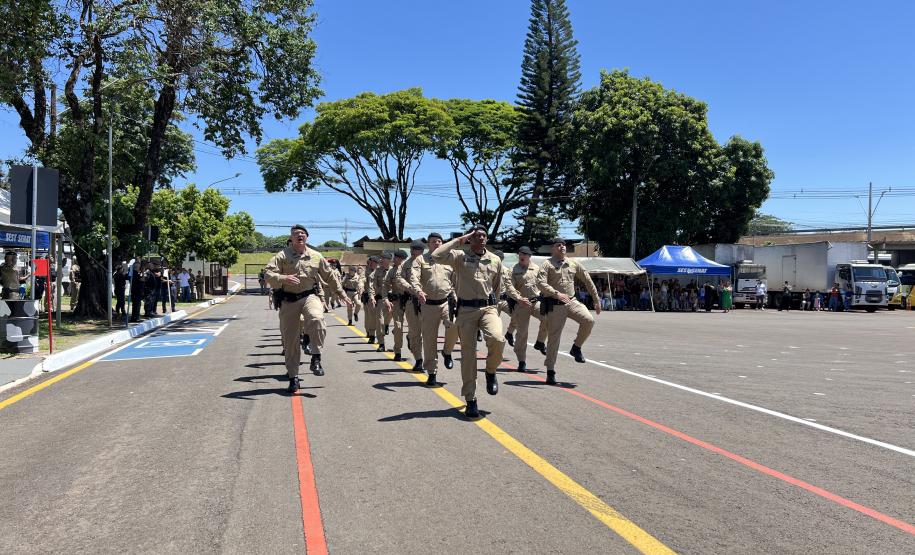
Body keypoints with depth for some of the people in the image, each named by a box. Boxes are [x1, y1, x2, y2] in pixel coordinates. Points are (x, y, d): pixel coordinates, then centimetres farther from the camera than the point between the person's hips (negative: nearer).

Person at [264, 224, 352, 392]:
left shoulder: (316, 256, 9)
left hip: (310, 296, 0)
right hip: (288, 300, 0)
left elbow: (330, 276, 18)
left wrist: (341, 294, 21)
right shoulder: (282, 256, 0)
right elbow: (268, 273, -10)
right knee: (290, 339, 2)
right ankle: (293, 378, 15)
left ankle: (316, 358, -17)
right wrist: (283, 278, -28)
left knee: (317, 318, -33)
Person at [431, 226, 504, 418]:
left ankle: (491, 372, 3)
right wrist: (459, 240, -9)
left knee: (497, 339, -28)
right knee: (468, 353, 0)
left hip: (488, 307, 1)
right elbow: (437, 256, -16)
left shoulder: (495, 260, 11)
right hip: (466, 309, -1)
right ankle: (470, 400, 10)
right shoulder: (460, 257, 2)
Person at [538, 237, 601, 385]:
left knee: (588, 320, -21)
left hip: (571, 301, 4)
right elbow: (541, 283, -17)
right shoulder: (547, 264, -2)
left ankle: (576, 348, 2)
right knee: (554, 338, -3)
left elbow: (588, 281, 18)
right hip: (554, 305, -4)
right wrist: (557, 294, -30)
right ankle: (550, 371, 8)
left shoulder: (573, 264, 13)